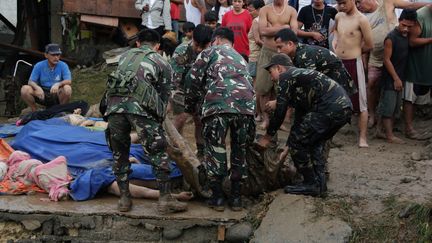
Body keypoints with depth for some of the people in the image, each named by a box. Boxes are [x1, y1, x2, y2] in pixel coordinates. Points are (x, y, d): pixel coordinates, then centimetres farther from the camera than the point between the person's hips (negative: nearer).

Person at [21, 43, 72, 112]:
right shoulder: (39, 66, -1)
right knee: (24, 89, -24)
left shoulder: (63, 66, -4)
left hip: (56, 95, -1)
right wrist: (38, 88, -29)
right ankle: (34, 111, -2)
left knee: (67, 88, -33)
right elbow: (31, 81, -5)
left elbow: (69, 81, -15)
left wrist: (58, 84, -37)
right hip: (42, 94, 1)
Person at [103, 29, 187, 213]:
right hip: (140, 106, -3)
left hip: (114, 103, 3)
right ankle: (165, 198, 1)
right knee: (157, 151, 5)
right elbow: (164, 96, 19)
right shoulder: (162, 63, 22)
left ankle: (124, 198, 19)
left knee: (119, 153, 16)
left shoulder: (125, 55, 32)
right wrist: (158, 119, 28)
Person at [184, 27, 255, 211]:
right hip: (246, 105, 4)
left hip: (218, 104, -4)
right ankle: (236, 197, 21)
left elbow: (193, 79, 10)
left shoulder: (211, 52, 19)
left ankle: (217, 197, 14)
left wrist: (190, 106, 23)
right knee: (239, 151, 17)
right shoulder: (241, 59, 35)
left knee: (215, 150, 8)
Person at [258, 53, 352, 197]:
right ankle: (319, 183, 23)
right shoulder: (299, 74, 31)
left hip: (330, 108, -10)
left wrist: (268, 137, 12)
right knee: (314, 142, 25)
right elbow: (300, 112, 36)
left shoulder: (286, 77, 3)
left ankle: (311, 185, 7)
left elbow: (280, 112, -1)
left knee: (296, 142, 0)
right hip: (345, 106, 10)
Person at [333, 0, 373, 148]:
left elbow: (369, 45, -8)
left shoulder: (361, 20, -11)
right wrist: (335, 41, 12)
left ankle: (363, 137, 3)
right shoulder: (339, 16, 7)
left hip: (354, 63, -6)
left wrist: (354, 51, 5)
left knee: (360, 102, -2)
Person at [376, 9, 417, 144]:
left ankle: (388, 130, 20)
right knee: (388, 106, -4)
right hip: (390, 78, -8)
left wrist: (401, 78, 8)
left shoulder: (407, 36, 5)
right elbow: (387, 59, -15)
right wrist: (396, 78, -14)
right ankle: (390, 136, -3)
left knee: (396, 106, 12)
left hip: (400, 78, 8)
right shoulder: (391, 38, -16)